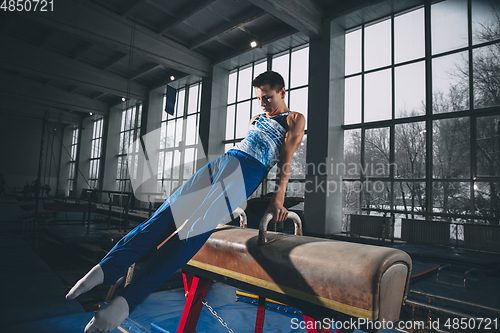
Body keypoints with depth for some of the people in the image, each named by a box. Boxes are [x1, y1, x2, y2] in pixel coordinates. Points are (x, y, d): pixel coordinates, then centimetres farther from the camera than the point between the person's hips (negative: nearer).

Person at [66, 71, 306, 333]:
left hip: (248, 173, -6)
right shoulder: (255, 120, 31)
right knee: (167, 213, -11)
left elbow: (286, 159, 0)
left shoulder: (295, 120, 13)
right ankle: (107, 268, -16)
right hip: (221, 163, 6)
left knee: (195, 228, -20)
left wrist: (278, 197, -12)